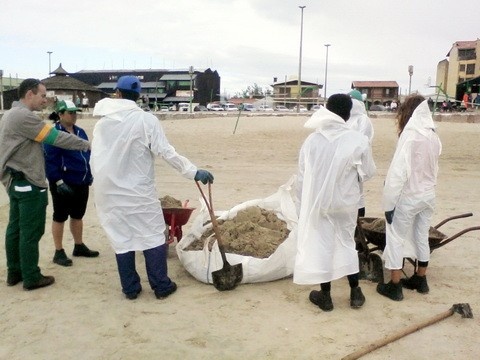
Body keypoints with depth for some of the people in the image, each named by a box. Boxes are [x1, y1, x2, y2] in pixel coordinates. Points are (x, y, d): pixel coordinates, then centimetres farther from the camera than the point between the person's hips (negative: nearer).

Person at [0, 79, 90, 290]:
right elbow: (56, 138, -18)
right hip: (29, 184, -10)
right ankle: (31, 278, 7)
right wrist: (88, 145, -11)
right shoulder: (23, 116, -18)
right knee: (31, 232, -2)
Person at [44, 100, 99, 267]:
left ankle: (79, 246, 30)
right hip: (63, 184, -7)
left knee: (78, 215, 17)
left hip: (81, 182, 7)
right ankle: (59, 252, 14)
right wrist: (58, 181, -23)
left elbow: (87, 153, 20)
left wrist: (89, 174, 17)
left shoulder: (80, 132, 10)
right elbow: (49, 160, -18)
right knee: (60, 216, 4)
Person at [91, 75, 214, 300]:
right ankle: (161, 286, 12)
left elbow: (95, 159, 4)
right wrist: (194, 172, -12)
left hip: (109, 191, 4)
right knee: (153, 236, 7)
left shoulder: (102, 123, 3)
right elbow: (166, 152, -16)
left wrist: (100, 190, 13)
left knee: (121, 238, 10)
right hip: (138, 190, -4)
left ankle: (130, 288, 18)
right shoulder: (145, 119, -10)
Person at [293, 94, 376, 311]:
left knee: (320, 246, 11)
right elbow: (368, 173, -3)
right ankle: (355, 292, 28)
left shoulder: (312, 140, -9)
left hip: (317, 203, 0)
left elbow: (301, 177, -4)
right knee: (346, 242, 19)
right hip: (345, 202, 0)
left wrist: (301, 206, 7)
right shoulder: (359, 141, -14)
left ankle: (325, 296, 23)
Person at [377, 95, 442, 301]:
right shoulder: (434, 137, 2)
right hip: (428, 196, 7)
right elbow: (433, 168, 7)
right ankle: (420, 280, 33)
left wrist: (389, 203, -15)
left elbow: (398, 172, -20)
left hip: (407, 197, -7)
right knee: (422, 237, 18)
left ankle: (394, 286, 10)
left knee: (396, 239, 5)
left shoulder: (410, 136, -19)